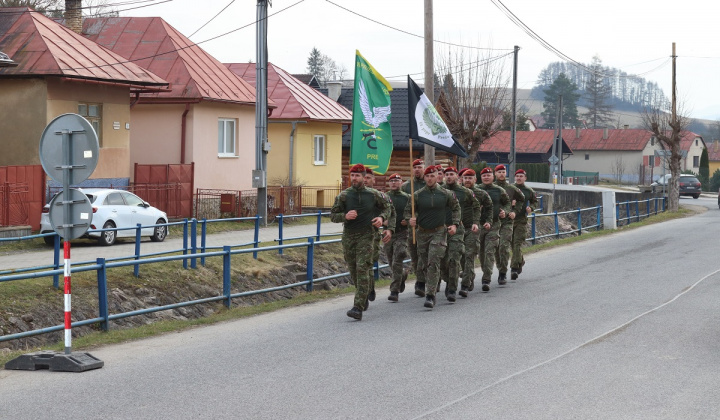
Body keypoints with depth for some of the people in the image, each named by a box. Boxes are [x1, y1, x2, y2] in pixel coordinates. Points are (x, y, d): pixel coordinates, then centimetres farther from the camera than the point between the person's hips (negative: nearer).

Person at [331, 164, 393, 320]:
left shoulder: (374, 194, 0)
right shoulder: (343, 196, 0)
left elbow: (386, 207, 16)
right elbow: (333, 215, 2)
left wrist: (381, 217, -4)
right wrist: (345, 216, -17)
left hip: (366, 235, -3)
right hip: (348, 236, 3)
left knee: (362, 269, -15)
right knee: (353, 271, 11)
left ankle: (358, 308, -20)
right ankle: (364, 297, 41)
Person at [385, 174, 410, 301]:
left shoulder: (406, 198, 2)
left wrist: (408, 221, -11)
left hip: (401, 234, -3)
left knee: (397, 262, -11)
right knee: (391, 263, 12)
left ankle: (394, 291, -9)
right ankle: (404, 273, 43)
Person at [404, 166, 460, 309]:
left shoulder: (445, 194, 0)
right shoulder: (418, 195, 0)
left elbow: (456, 208, 14)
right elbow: (408, 210, 7)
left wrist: (455, 224, 4)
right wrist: (410, 220, -15)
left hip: (439, 232, -2)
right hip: (422, 233, 2)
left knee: (433, 263, -13)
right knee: (422, 264, 9)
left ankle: (430, 295, -14)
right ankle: (426, 282, 39)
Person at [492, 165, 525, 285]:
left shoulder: (511, 188, 6)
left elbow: (521, 199, 22)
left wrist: (515, 211, 10)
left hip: (507, 222, -1)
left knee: (504, 246, -13)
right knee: (496, 248, 7)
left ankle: (503, 273, -10)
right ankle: (501, 270, 23)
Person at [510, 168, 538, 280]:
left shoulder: (529, 191, 6)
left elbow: (534, 202, 20)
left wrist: (531, 208, 0)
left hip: (522, 220, -1)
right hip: (509, 219, 2)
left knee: (518, 244, -11)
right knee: (512, 243, 11)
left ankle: (514, 268, -14)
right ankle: (521, 262, 37)